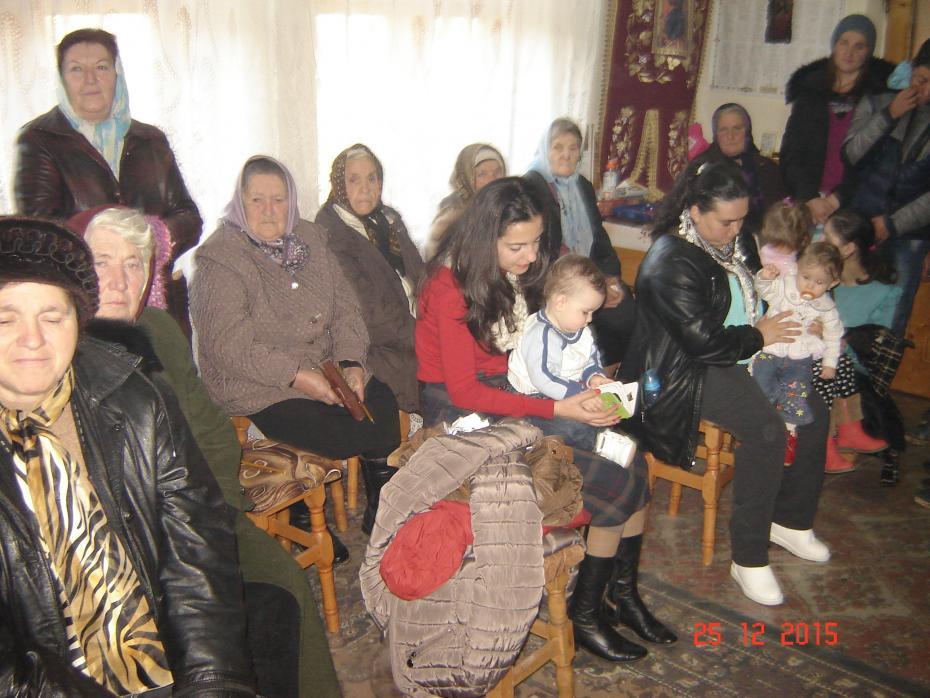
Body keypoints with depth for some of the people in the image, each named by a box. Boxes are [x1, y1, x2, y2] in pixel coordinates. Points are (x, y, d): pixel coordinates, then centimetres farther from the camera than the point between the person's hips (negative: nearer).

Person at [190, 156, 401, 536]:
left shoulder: (310, 238, 11)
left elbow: (346, 307, 7)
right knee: (348, 433, -26)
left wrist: (352, 363, -9)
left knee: (383, 403, -19)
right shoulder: (219, 259, -9)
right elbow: (229, 345, -18)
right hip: (260, 390, -6)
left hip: (326, 370, 6)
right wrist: (295, 375, -23)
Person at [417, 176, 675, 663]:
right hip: (464, 414, -7)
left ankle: (624, 592, 10)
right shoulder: (452, 288, -19)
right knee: (616, 484, -16)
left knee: (632, 462, -10)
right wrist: (558, 409, -24)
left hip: (513, 391, 7)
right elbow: (465, 391, -20)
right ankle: (585, 616, 4)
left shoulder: (518, 270, 3)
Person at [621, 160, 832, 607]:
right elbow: (703, 340, -24)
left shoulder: (729, 245, 9)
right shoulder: (672, 262, -20)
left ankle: (791, 520, 18)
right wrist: (757, 337, -9)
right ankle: (748, 558, -16)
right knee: (766, 429, -28)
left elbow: (750, 297, 26)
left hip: (734, 359, 10)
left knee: (813, 411, 1)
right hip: (683, 373, -10)